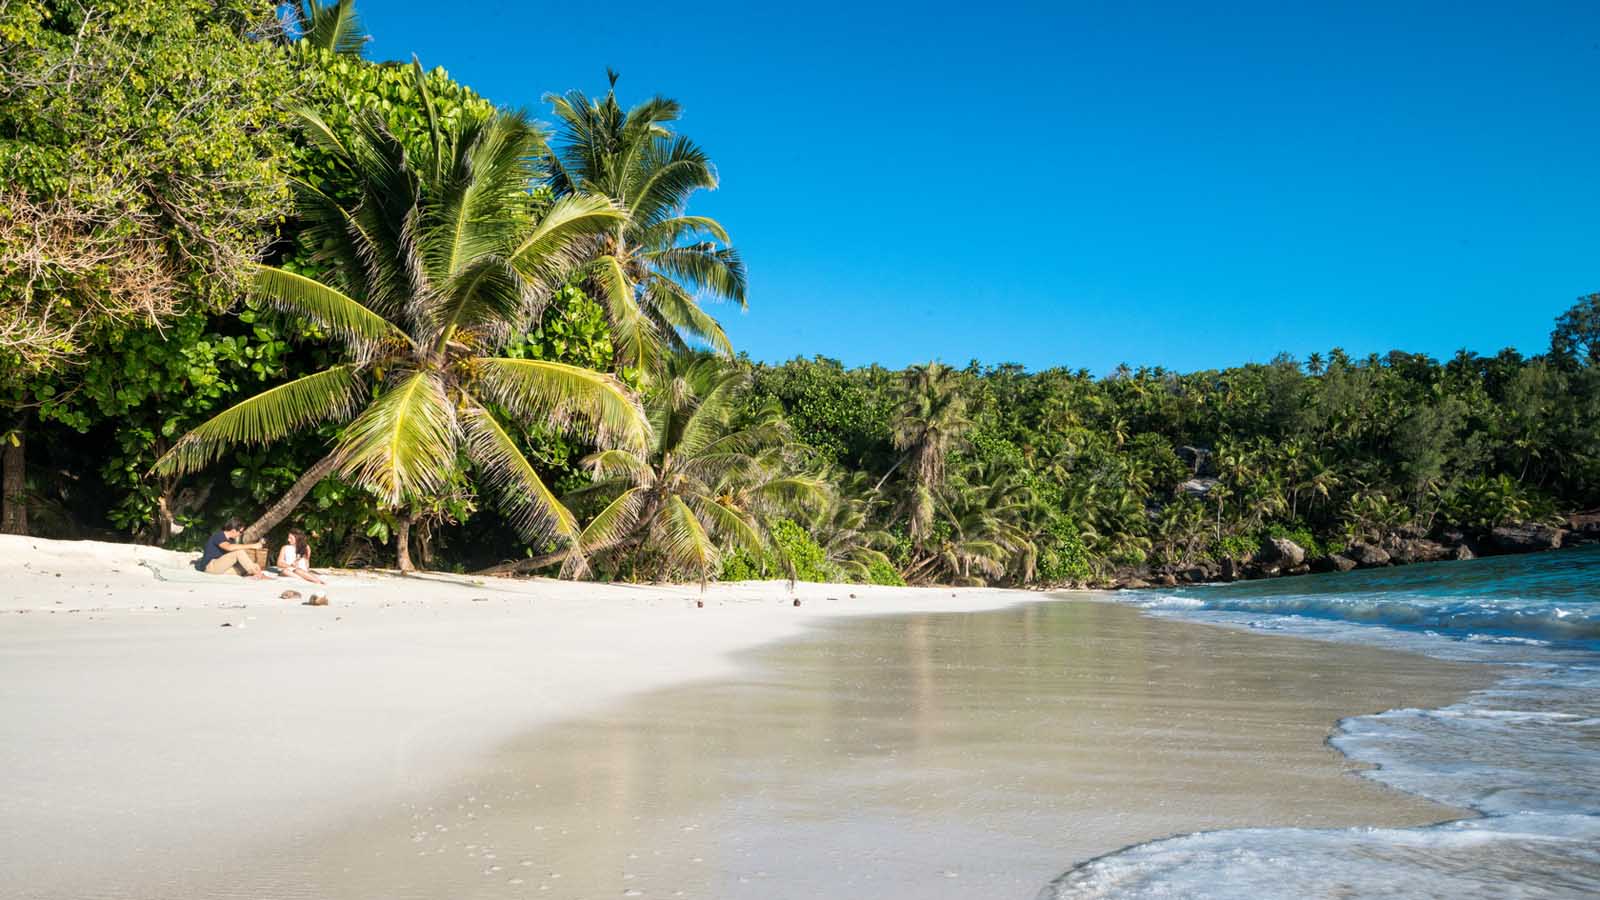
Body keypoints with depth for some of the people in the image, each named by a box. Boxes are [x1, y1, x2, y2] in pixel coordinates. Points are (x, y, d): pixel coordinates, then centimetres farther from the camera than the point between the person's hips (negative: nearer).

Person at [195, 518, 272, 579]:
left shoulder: (231, 539, 11)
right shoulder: (218, 537, -17)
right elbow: (230, 547, -37)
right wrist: (252, 546, -37)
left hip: (222, 567, 9)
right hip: (210, 566, -9)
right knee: (239, 552, -25)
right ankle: (259, 574, -26)